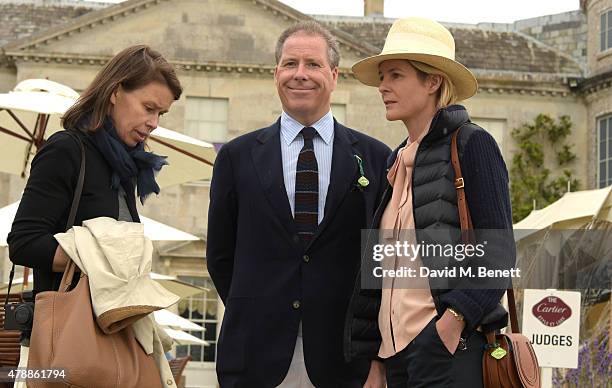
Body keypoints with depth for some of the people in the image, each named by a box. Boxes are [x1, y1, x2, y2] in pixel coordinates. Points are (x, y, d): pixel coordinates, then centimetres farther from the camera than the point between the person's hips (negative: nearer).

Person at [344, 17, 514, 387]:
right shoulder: (398, 161, 18)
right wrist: (373, 358, 16)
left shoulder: (471, 143, -2)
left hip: (446, 345, -7)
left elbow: (499, 252, -8)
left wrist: (454, 319, -19)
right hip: (396, 347, 7)